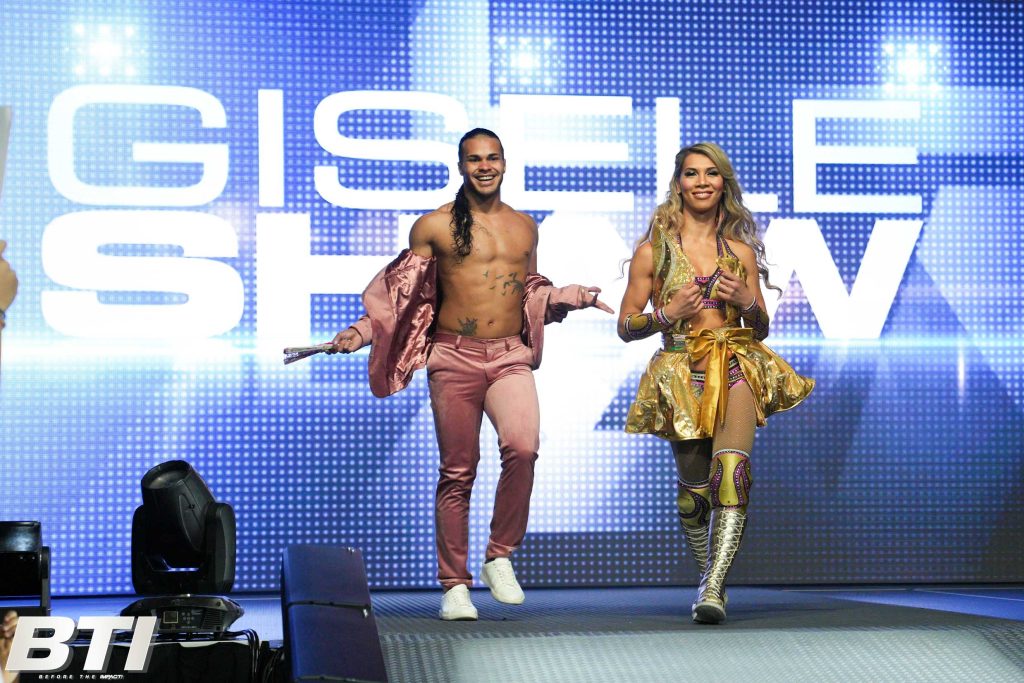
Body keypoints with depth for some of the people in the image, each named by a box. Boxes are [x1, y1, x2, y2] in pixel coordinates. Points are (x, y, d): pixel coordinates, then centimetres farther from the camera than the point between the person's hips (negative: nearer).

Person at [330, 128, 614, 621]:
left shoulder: (524, 227, 14)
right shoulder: (433, 227, 3)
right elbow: (402, 297, 9)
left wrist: (574, 297, 16)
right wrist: (361, 332, -1)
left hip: (511, 358, 2)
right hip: (454, 359, -2)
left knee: (522, 446, -23)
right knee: (457, 471, 1)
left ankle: (500, 556, -7)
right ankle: (454, 584, 11)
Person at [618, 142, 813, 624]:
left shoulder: (741, 251, 13)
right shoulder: (653, 250, 8)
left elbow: (760, 329, 20)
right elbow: (626, 326, 9)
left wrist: (748, 302, -2)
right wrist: (668, 314, -9)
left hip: (736, 367, 0)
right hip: (682, 373, 0)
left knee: (731, 471, -22)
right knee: (694, 489, 2)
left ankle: (713, 587, -29)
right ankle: (709, 576, 26)